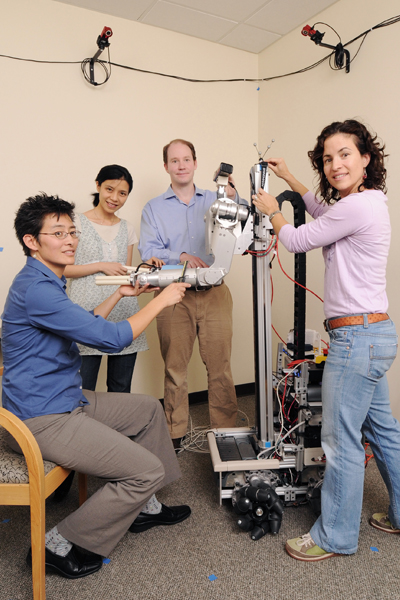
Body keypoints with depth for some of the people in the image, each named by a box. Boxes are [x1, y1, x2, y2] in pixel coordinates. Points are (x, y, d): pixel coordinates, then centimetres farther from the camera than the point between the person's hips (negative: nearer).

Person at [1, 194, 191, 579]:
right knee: (147, 470, -12)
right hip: (43, 420, -11)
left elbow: (85, 327, 23)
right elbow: (111, 339, -26)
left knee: (148, 409, 20)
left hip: (66, 401, 11)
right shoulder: (35, 289, -24)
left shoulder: (46, 282, 11)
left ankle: (143, 507, 32)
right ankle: (61, 544, 6)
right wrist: (160, 301, -15)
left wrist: (120, 294, 16)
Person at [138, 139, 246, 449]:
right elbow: (148, 252, -1)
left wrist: (233, 197, -19)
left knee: (220, 364, 1)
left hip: (214, 293, 1)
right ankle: (174, 433, 20)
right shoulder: (154, 208, 11)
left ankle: (225, 430, 16)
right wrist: (181, 256, -17)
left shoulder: (214, 200, 13)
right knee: (174, 367, 5)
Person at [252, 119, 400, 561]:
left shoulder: (357, 206, -17)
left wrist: (272, 211, 12)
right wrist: (289, 179, 35)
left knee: (341, 441, 2)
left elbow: (297, 241, -7)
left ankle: (335, 537, 20)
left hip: (357, 336, -11)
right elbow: (322, 211, 34)